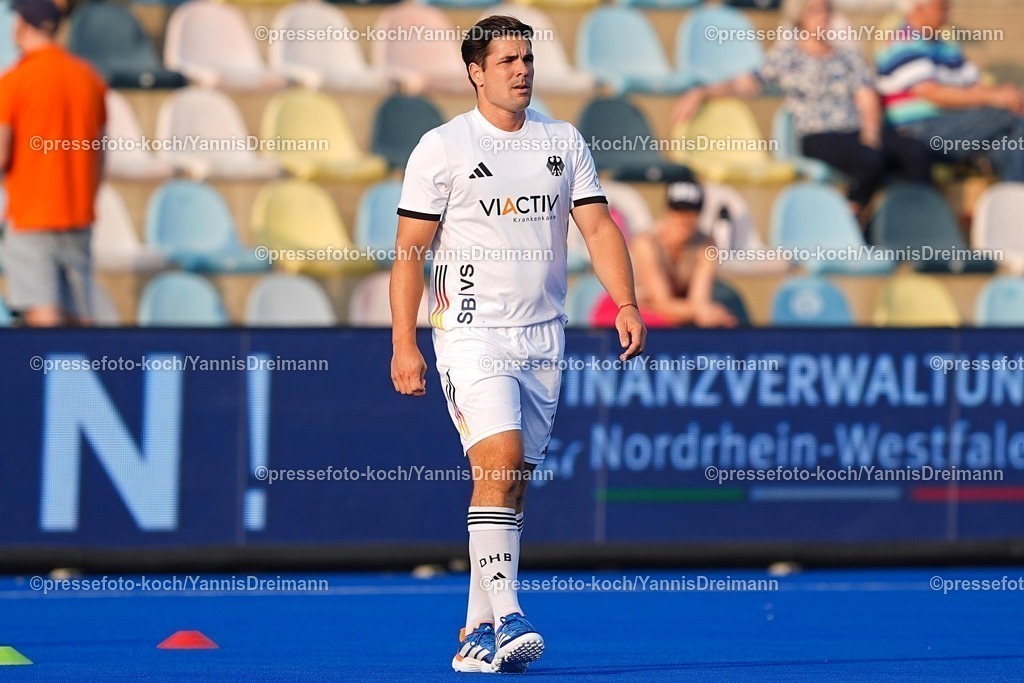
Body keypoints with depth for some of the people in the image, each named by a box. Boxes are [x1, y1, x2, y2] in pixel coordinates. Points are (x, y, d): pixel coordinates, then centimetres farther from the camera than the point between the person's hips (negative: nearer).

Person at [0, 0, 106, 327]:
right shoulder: (89, 78, 8)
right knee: (78, 316, 9)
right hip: (78, 215, 6)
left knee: (42, 312, -11)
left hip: (30, 216, -6)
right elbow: (99, 154, 12)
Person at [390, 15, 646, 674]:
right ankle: (506, 618, -23)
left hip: (543, 339, 5)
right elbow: (410, 249, -2)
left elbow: (599, 226, 5)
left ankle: (478, 631, 13)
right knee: (501, 461, -21)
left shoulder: (565, 142, 9)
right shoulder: (442, 147, -2)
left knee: (514, 481, 6)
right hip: (473, 333, -4)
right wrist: (403, 342, -9)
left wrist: (626, 304, -9)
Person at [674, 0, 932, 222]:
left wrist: (870, 135, -6)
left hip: (859, 131, 4)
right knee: (871, 160, -35)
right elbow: (748, 84, 3)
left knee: (917, 153, -24)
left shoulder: (848, 56, 21)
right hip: (818, 139, -4)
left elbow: (867, 99, 13)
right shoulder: (786, 54, 11)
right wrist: (701, 92, -10)